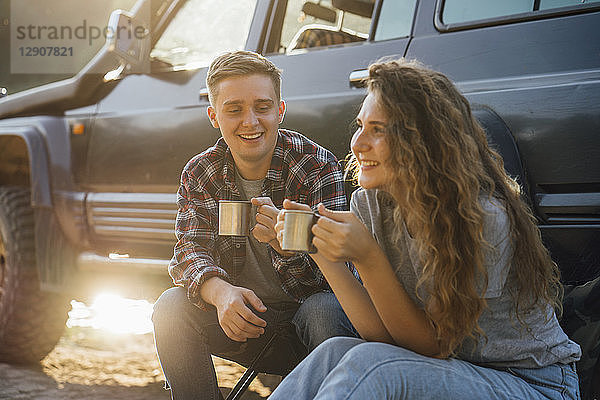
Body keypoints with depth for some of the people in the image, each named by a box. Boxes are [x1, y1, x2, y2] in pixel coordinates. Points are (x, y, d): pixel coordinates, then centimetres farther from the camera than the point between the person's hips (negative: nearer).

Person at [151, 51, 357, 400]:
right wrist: (221, 292, -34)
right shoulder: (199, 174, -2)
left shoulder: (318, 166, -14)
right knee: (172, 306, -21)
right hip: (242, 318, 3)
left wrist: (284, 243, -44)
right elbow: (189, 251, -10)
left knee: (324, 311, -35)